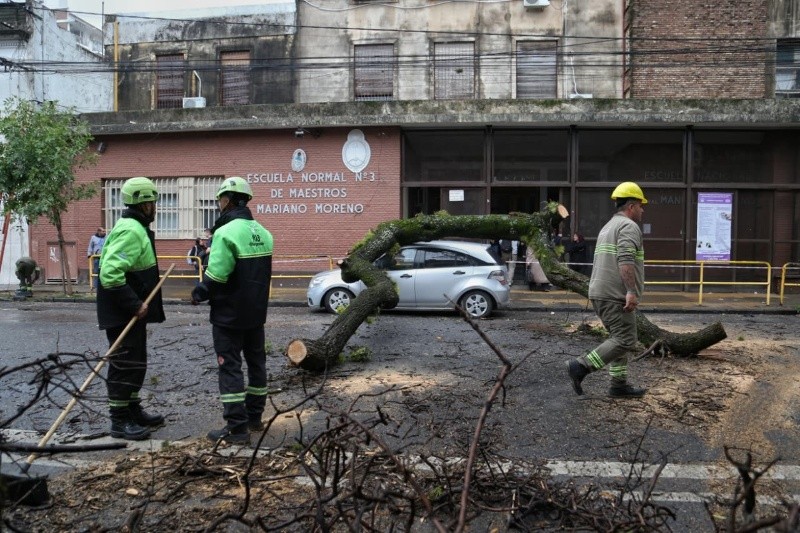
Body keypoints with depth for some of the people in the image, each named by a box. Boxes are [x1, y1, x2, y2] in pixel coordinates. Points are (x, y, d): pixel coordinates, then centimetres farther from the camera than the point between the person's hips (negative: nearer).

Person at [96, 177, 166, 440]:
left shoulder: (136, 228, 14)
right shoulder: (131, 231, -20)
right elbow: (111, 273, -29)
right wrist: (134, 305, -25)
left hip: (131, 312, 11)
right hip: (123, 313, -11)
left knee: (136, 363, 18)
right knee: (125, 365, -2)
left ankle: (134, 411, 30)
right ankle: (120, 422, 7)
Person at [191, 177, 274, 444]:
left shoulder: (226, 232, -18)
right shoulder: (262, 232, 7)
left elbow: (216, 275, -21)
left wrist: (199, 294, -5)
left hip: (229, 314, -8)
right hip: (256, 312, 8)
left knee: (230, 366, -1)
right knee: (256, 361, 16)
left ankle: (237, 427, 1)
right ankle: (254, 417, 28)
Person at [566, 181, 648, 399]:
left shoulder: (608, 227, 23)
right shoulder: (629, 226, -9)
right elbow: (626, 260, -23)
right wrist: (631, 291, -27)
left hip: (601, 293, 10)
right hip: (616, 295, -10)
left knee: (618, 339, 13)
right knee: (625, 341, -8)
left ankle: (619, 385, 13)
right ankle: (581, 366, -14)